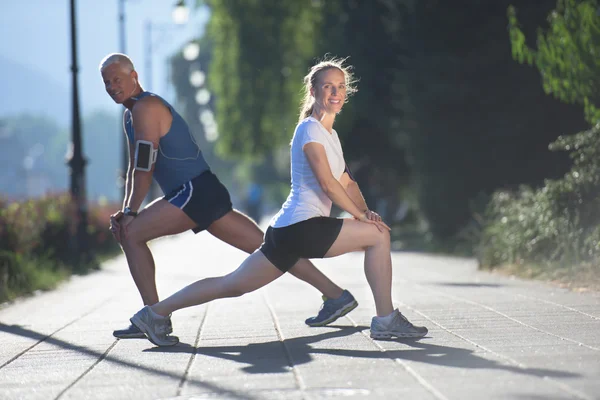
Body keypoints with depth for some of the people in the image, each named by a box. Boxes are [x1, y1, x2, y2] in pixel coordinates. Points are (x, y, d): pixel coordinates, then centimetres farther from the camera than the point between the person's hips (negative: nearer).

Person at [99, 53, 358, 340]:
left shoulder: (145, 107, -9)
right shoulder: (131, 114, 22)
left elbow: (144, 167, -13)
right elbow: (134, 168, 24)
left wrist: (130, 213, -10)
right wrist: (125, 210, 11)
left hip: (196, 191, -10)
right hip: (201, 193, 10)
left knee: (130, 235, -10)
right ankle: (336, 295, 7)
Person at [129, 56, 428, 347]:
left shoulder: (330, 134, 22)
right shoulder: (310, 129, -8)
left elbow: (346, 182, 20)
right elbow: (327, 183, -15)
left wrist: (365, 210, 3)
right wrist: (361, 215, -11)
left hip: (289, 231, 10)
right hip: (302, 226, -10)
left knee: (234, 284, 9)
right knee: (378, 234, -10)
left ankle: (156, 312, 11)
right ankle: (386, 321, -5)